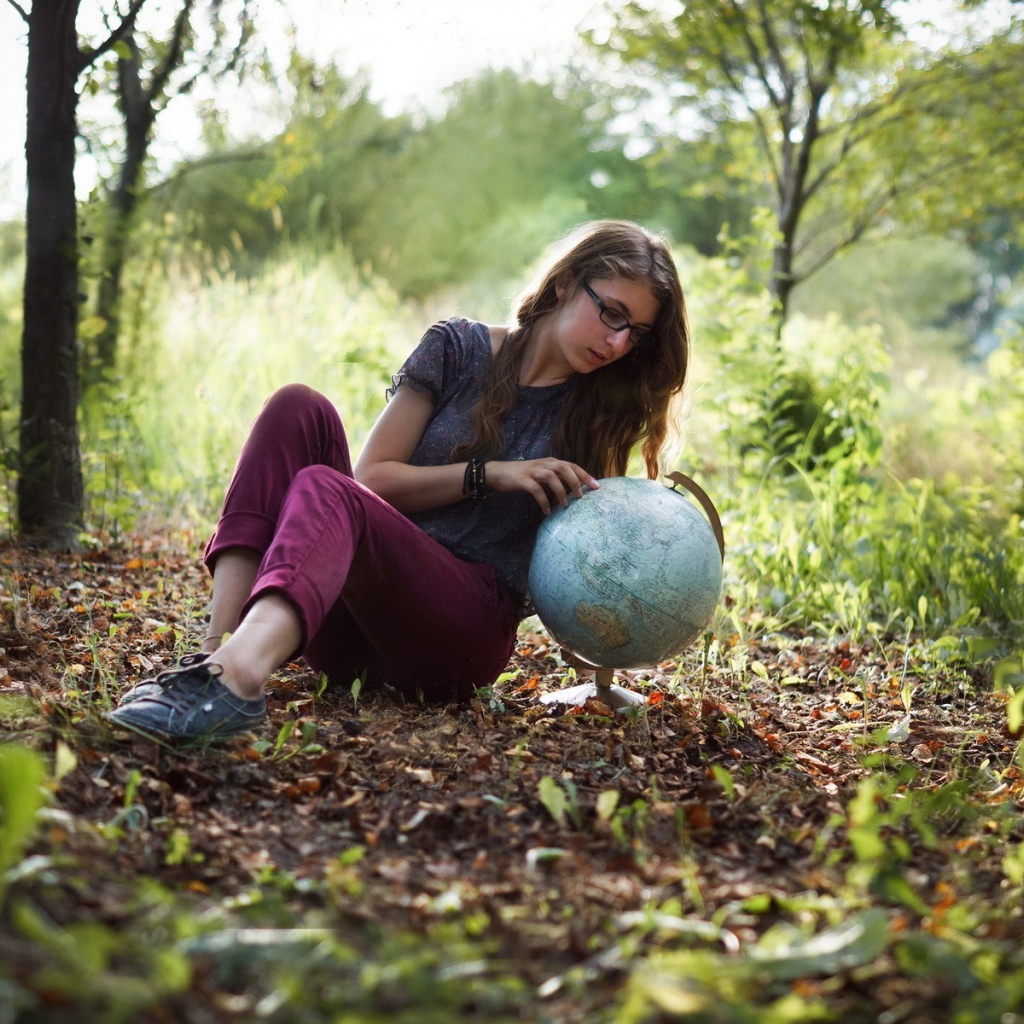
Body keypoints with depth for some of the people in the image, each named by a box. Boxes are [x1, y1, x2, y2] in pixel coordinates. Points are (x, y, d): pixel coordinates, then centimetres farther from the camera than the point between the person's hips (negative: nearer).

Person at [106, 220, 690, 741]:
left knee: (323, 491, -31)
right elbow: (373, 477, 4)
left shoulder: (596, 414, 11)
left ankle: (237, 677, -64)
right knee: (299, 409, -18)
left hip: (470, 630, -3)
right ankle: (220, 649, -36)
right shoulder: (460, 349, 11)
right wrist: (489, 474, -8)